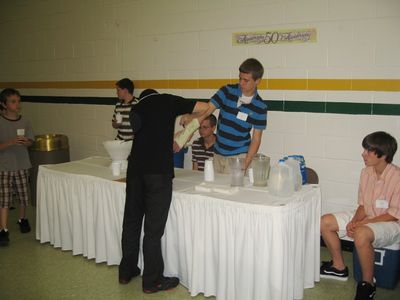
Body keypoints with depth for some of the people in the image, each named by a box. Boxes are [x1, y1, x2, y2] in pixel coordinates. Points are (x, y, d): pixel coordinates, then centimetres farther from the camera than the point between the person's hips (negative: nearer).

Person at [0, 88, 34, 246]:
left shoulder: (24, 122, 1)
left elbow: (30, 141, 8)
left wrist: (25, 142, -14)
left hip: (22, 165, 4)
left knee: (24, 196, 13)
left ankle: (22, 219, 37)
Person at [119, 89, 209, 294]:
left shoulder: (135, 109, 23)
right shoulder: (168, 101, 10)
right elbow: (205, 108, 9)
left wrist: (173, 142, 37)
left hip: (135, 169, 5)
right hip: (158, 171, -5)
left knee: (131, 222, 16)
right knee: (153, 228, 1)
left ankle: (126, 272, 30)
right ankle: (152, 281, 12)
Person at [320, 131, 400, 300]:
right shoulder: (366, 173, -1)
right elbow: (363, 205, 7)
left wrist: (362, 223, -22)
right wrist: (354, 221, -14)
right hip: (366, 218, 8)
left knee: (361, 234, -39)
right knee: (325, 222, -4)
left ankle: (367, 285, -16)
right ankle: (339, 267, 13)